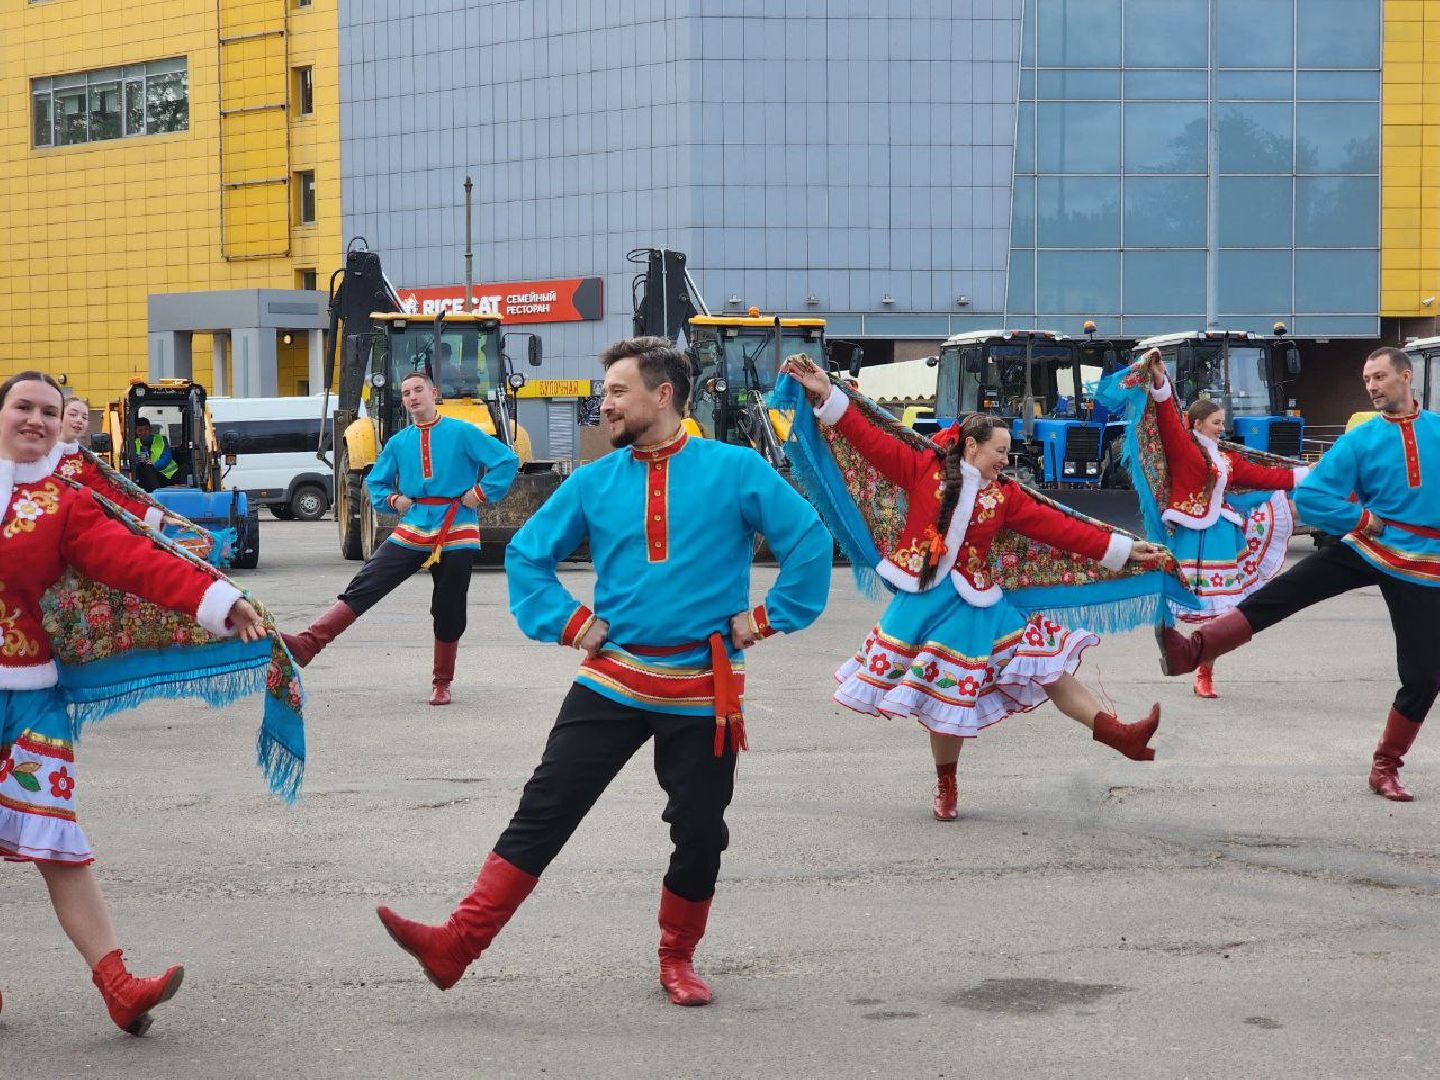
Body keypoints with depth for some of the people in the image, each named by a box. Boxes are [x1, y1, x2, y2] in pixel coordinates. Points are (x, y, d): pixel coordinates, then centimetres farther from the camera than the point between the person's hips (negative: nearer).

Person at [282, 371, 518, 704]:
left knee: (449, 613, 6)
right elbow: (375, 482, 22)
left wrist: (481, 492, -9)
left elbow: (507, 460, -3)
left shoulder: (462, 433, -3)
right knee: (362, 589, -11)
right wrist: (393, 499, 3)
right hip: (411, 533, 3)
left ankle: (442, 683, 23)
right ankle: (306, 645, -22)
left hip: (456, 535, -3)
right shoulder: (398, 442, 10)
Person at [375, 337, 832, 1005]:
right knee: (544, 810, -5)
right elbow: (527, 553, 15)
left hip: (703, 692, -2)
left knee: (699, 832, 6)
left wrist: (768, 618, -5)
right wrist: (569, 623, 4)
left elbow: (809, 539, -5)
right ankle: (456, 945, -9)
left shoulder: (734, 470, -5)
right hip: (612, 682, 2)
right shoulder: (596, 482, 5)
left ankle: (677, 958, 27)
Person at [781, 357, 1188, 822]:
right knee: (946, 693, 3)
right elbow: (869, 437, -4)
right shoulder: (924, 468, -3)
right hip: (922, 596, -2)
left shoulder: (1006, 496, 4)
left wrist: (1123, 548, -1)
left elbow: (1059, 527, 3)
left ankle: (1113, 731, -3)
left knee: (1045, 662, -2)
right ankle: (945, 784, 21)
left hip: (974, 603, 2)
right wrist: (827, 395, -11)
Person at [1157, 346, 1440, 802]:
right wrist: (1362, 519, -10)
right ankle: (1194, 650, -24)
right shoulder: (1361, 440, -3)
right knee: (1278, 595, -17)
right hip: (1364, 550, 0)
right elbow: (1309, 496, -5)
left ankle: (1386, 767, 16)